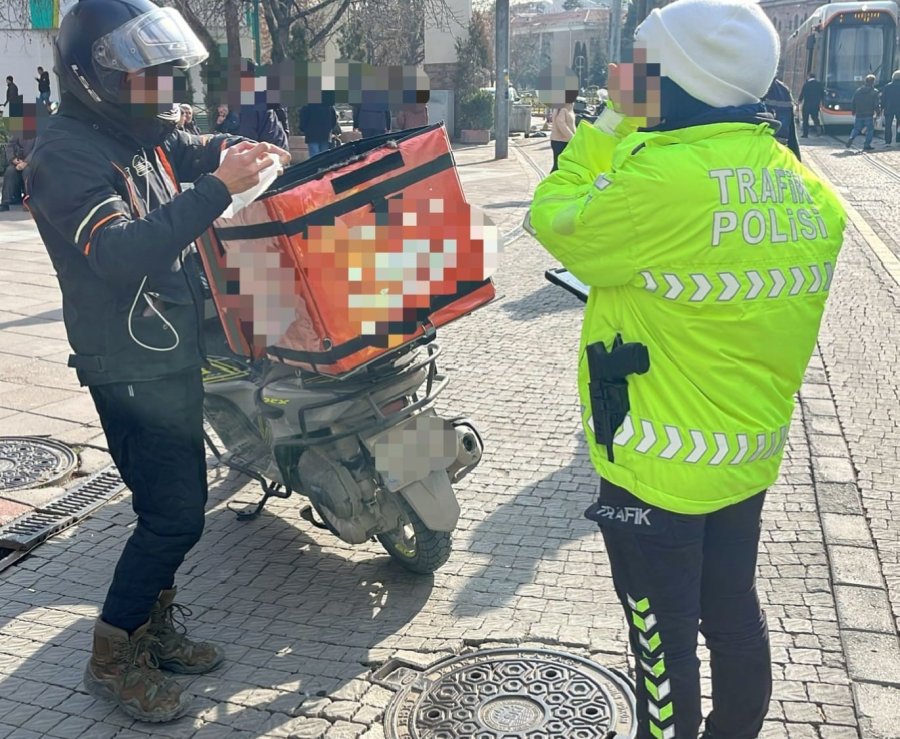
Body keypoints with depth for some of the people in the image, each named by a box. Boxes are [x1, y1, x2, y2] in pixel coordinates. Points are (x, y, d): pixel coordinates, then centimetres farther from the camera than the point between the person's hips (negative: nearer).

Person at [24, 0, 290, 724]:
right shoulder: (67, 154, -19)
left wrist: (243, 150, 0)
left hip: (173, 352, 9)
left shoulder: (139, 134, 7)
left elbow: (196, 148, 24)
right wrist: (216, 189, -36)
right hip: (130, 367, -9)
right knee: (175, 515, -7)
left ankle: (155, 627, 31)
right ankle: (113, 658, 10)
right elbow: (119, 253, -33)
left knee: (178, 502, 16)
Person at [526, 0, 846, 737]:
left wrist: (607, 130, -3)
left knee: (663, 634, 11)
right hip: (749, 454, 8)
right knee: (734, 615, 23)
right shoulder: (809, 194, 0)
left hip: (658, 464, -8)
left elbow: (554, 223, -11)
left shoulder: (663, 180, -26)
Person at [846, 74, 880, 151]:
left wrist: (853, 111, 18)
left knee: (856, 128, 14)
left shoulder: (858, 91, 7)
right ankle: (867, 145, 0)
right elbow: (876, 105, -7)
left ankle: (851, 138, -13)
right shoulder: (874, 92, -4)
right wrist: (877, 113, 4)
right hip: (869, 115, -4)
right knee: (870, 130, 5)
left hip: (859, 114, 4)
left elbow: (853, 103, 8)